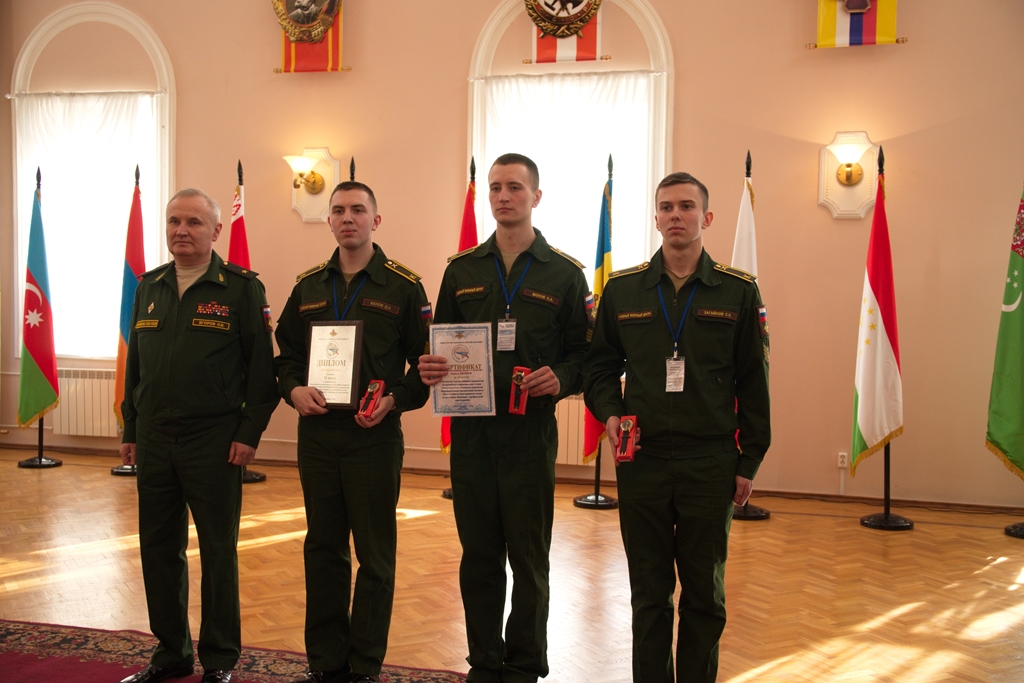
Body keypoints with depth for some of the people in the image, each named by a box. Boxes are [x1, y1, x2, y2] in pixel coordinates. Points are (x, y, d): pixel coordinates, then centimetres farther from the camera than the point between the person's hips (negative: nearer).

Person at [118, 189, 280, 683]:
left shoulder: (241, 288, -5)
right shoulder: (149, 287, 12)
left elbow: (262, 368, -8)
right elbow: (135, 363, 16)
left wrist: (249, 433, -12)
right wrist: (130, 431, 13)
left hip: (214, 443, -5)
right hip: (153, 441, 5)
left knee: (217, 552, 4)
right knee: (158, 549, 11)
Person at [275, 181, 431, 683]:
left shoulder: (403, 286, -1)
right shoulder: (308, 286, 10)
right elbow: (286, 354, 15)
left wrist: (394, 400, -17)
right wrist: (294, 389, -4)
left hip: (374, 435, -4)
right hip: (316, 433, 4)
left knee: (375, 555, 4)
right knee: (322, 550, 12)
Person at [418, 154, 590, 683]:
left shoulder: (565, 275, 3)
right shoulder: (462, 270, 10)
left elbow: (583, 354, 2)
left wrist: (561, 379, -18)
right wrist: (431, 369, -8)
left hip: (531, 432, -2)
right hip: (470, 430, 3)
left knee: (528, 557, 5)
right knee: (478, 555, 10)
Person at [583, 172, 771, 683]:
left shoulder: (739, 292, 2)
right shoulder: (622, 290, 5)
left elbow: (753, 384, 3)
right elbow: (600, 367, 13)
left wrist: (749, 462, 1)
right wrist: (609, 414, -6)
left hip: (710, 463, -1)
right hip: (641, 461, 1)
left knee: (704, 594, 10)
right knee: (649, 593, 10)